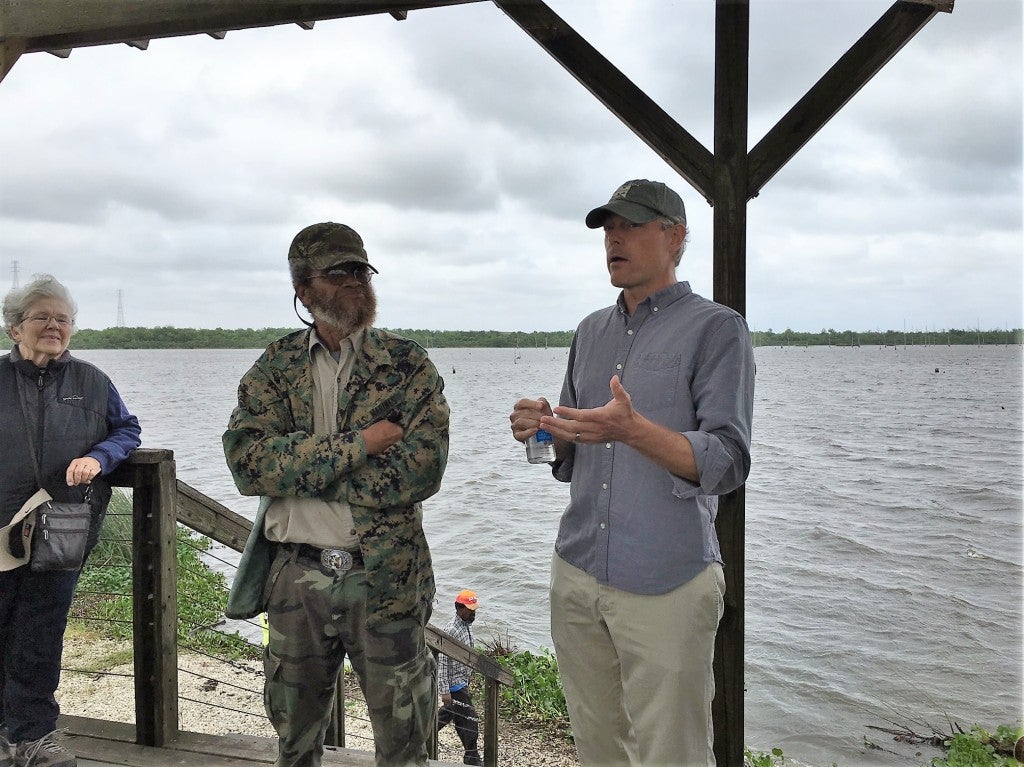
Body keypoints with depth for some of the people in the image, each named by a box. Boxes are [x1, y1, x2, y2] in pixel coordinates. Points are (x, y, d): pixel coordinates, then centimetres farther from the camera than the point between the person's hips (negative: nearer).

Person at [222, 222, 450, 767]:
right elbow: (247, 460, -11)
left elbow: (420, 472, -15)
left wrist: (297, 467, -13)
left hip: (387, 580, -2)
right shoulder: (275, 366, 3)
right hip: (295, 578, 2)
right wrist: (360, 445, -17)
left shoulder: (408, 365, -2)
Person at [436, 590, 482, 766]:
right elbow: (442, 662, -23)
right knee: (470, 721, -2)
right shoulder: (451, 630, -23)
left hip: (462, 682, 9)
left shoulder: (466, 626, 6)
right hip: (455, 685, -9)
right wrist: (445, 690, -24)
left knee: (447, 713, 23)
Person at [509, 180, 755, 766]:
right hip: (577, 573, 6)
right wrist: (545, 430, -3)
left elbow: (728, 464, -14)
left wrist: (633, 430, -28)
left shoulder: (716, 328, -6)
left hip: (667, 583, -6)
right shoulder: (592, 331, 14)